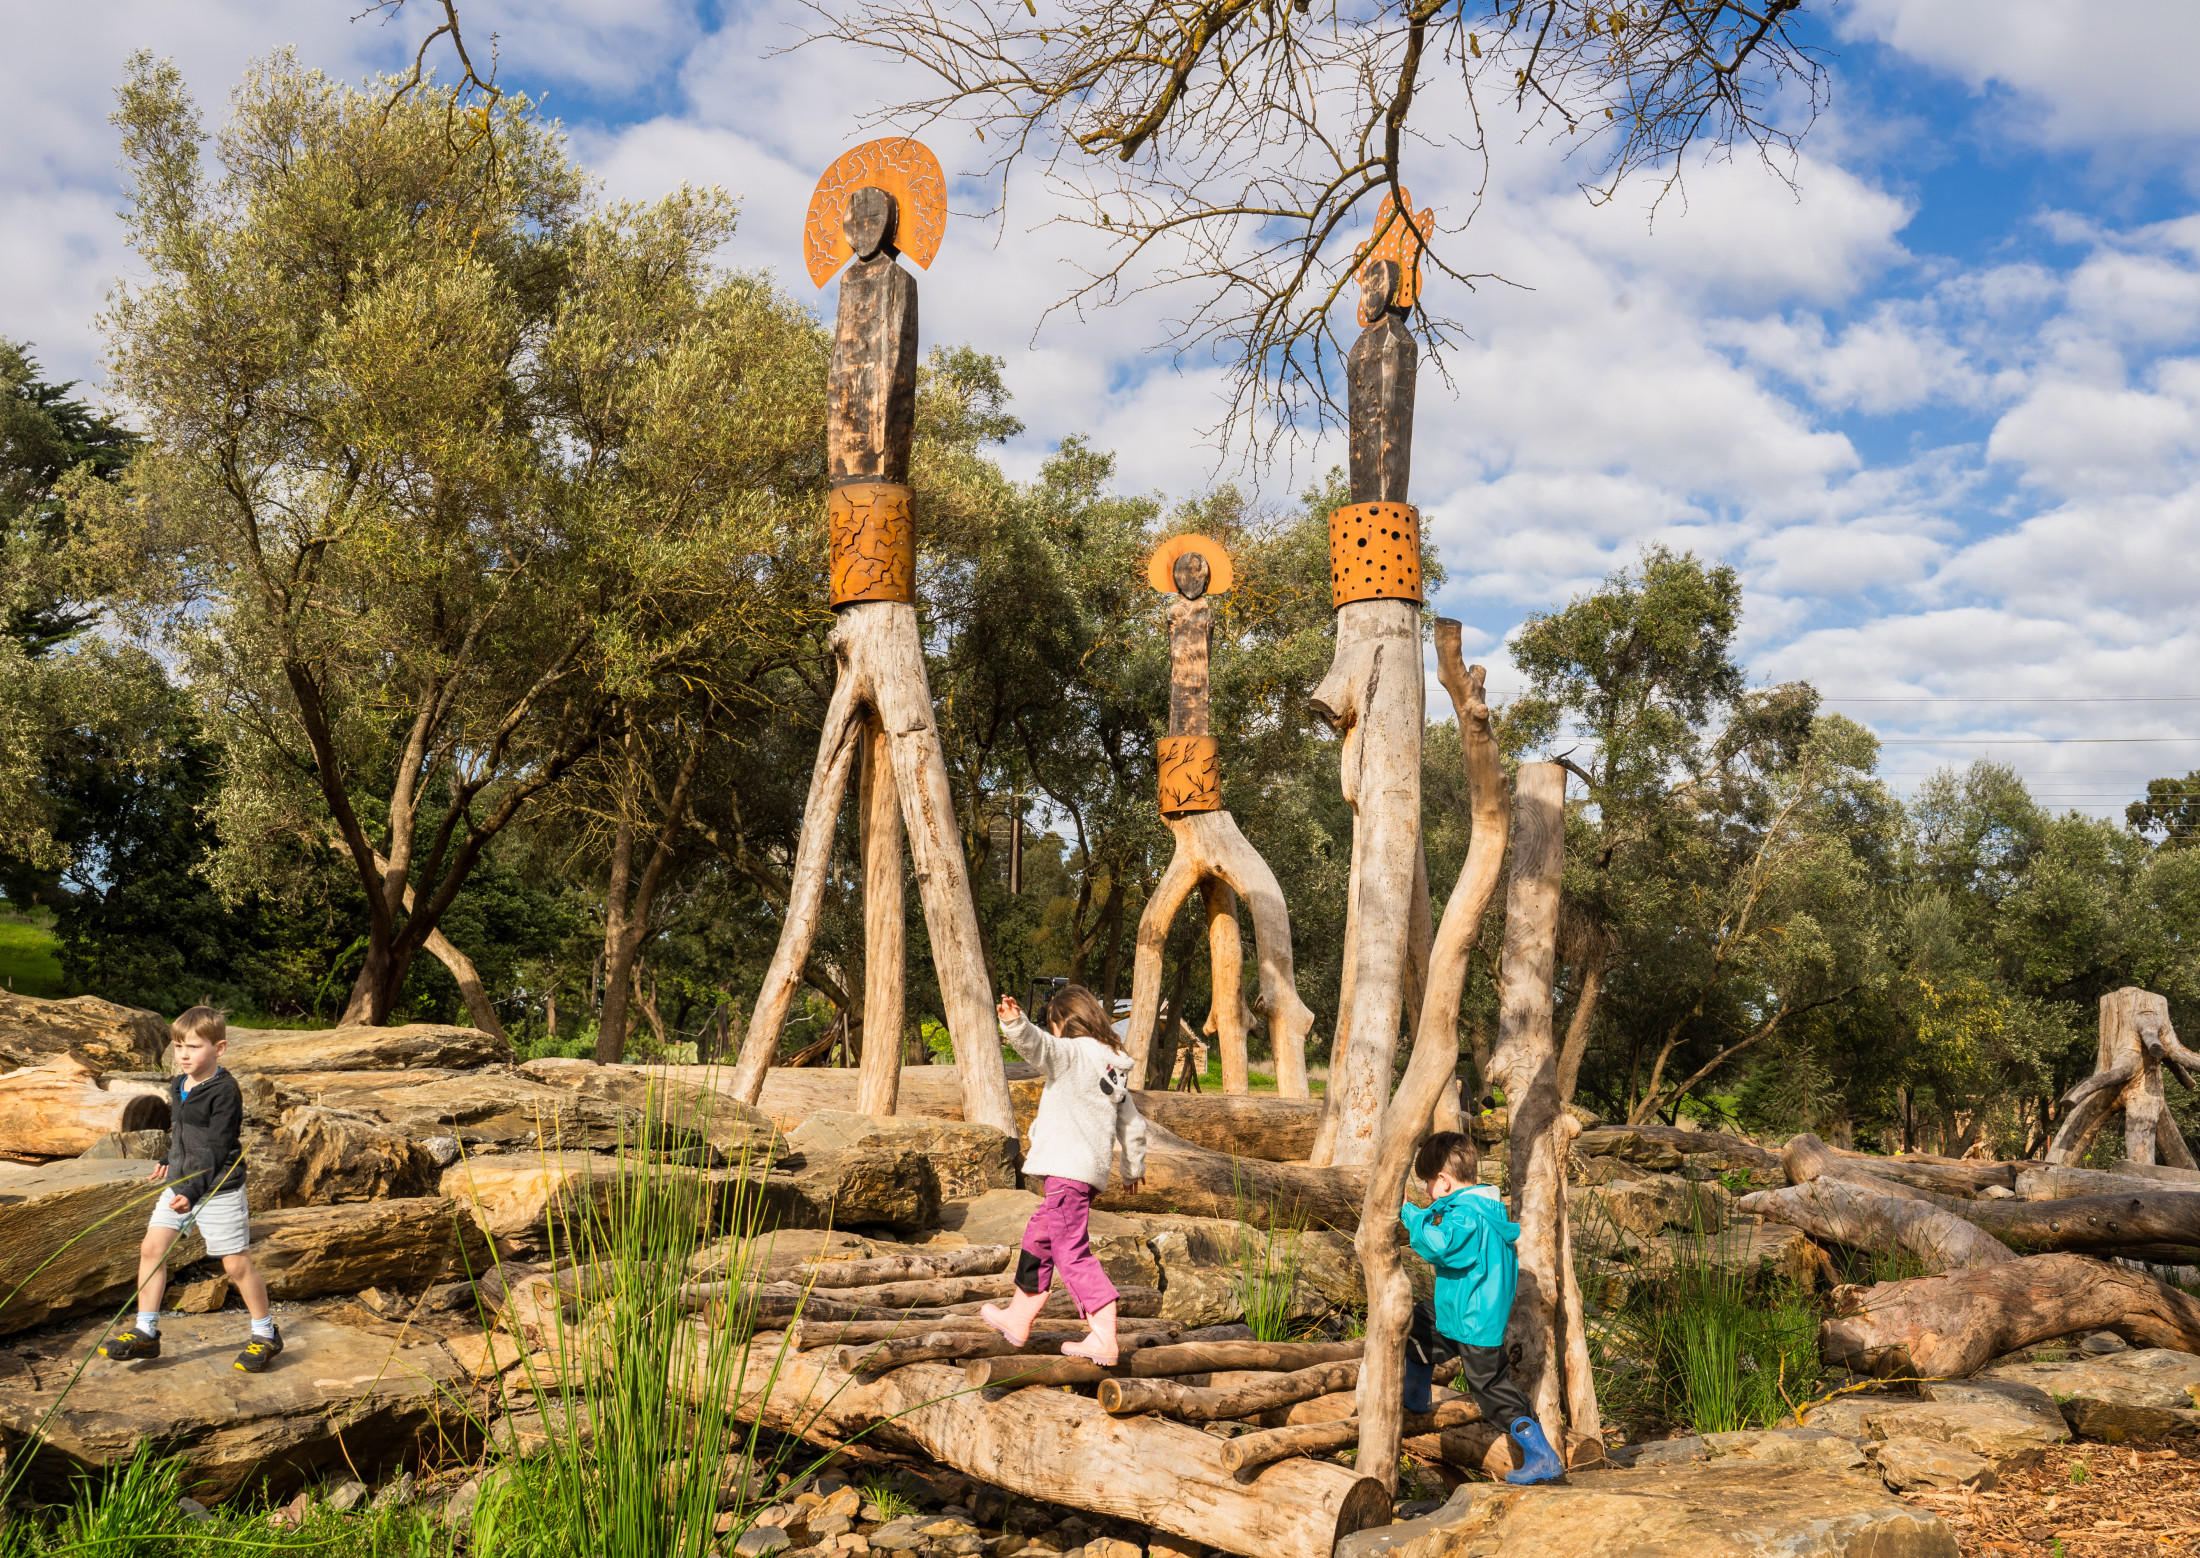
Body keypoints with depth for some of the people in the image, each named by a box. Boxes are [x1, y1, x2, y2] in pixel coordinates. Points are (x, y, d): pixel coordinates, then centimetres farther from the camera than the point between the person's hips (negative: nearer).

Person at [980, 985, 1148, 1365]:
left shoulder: (1073, 1054, -6)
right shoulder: (1115, 1068, 17)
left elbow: (1039, 1044, -29)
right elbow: (1133, 1126, 23)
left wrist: (1016, 1023, -47)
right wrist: (1134, 1168, 37)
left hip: (1068, 1169, -9)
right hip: (1093, 1171, 9)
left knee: (1072, 1251, -9)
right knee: (1038, 1236, 21)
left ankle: (1105, 1338, -13)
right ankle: (1019, 1319, 33)